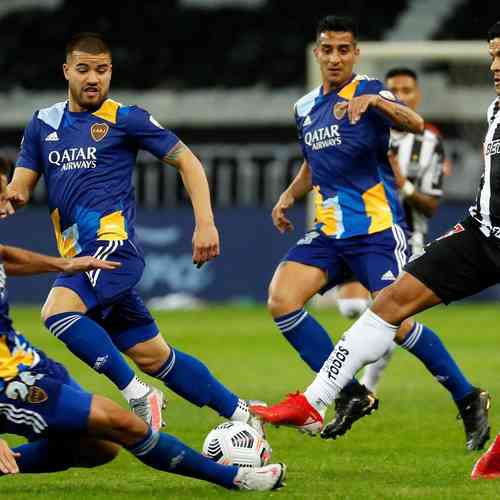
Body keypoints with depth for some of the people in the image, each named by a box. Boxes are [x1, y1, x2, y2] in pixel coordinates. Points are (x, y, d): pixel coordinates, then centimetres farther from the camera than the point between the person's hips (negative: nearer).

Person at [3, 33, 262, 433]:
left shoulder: (125, 119, -1)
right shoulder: (43, 124, 15)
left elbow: (187, 161, 2)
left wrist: (205, 224, -8)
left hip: (113, 245, -6)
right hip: (79, 256, 6)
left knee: (57, 313, -29)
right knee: (152, 356, 10)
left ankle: (138, 397, -19)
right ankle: (241, 415, 21)